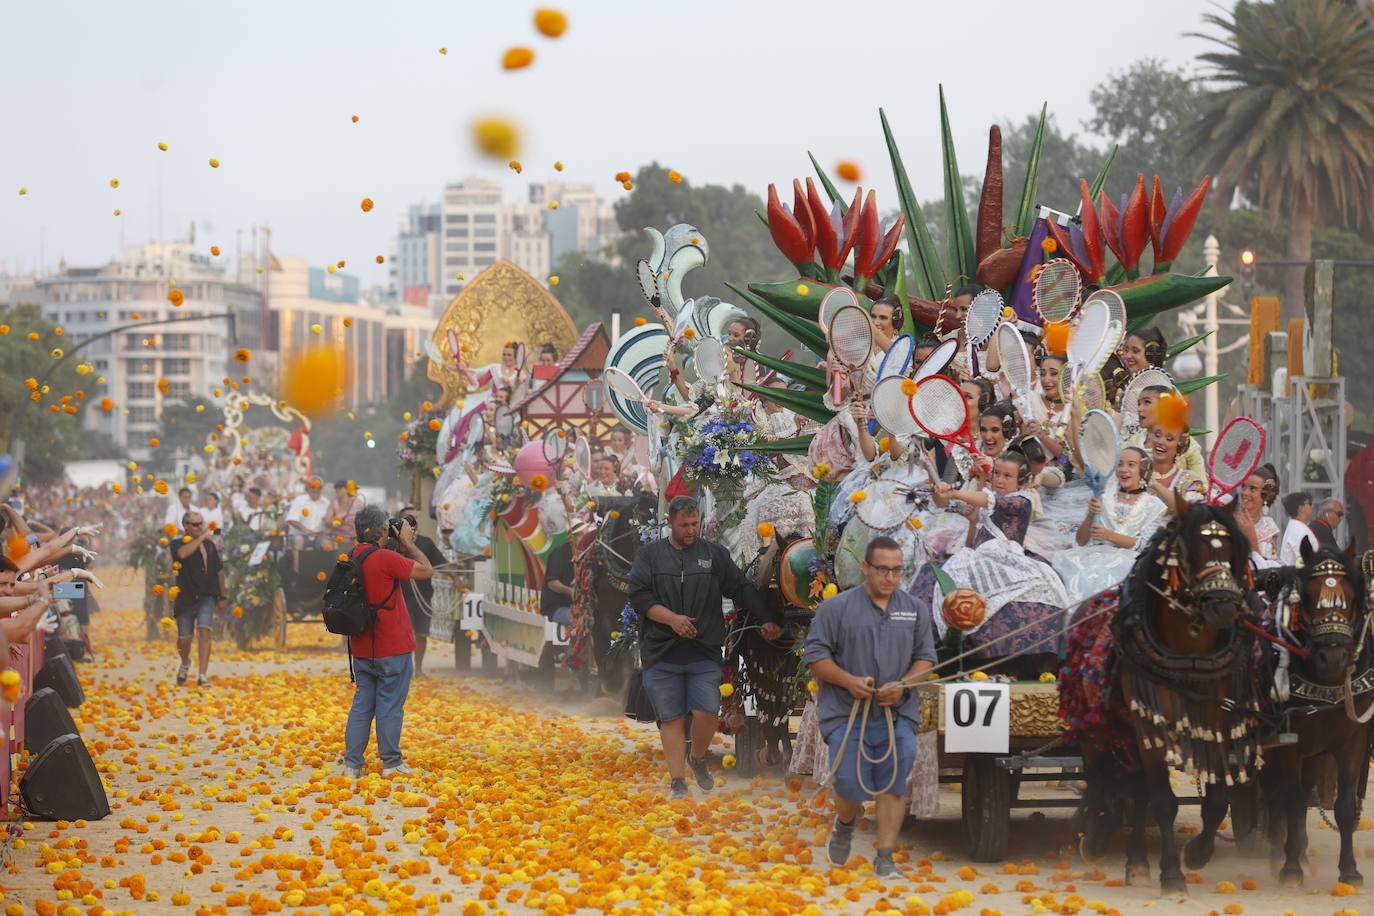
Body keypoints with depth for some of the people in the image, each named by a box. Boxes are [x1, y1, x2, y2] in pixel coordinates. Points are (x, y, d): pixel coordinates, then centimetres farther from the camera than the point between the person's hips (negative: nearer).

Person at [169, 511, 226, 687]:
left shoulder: (210, 545, 11)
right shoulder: (178, 545, -4)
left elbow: (219, 570, 21)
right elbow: (182, 553, -30)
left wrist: (223, 596, 22)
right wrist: (201, 537, -24)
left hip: (207, 597, 2)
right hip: (185, 598, -2)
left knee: (204, 632, -16)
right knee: (184, 639, 5)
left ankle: (202, 676, -18)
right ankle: (185, 664, 40)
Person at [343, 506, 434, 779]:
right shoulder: (385, 558, -18)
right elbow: (426, 570, -9)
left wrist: (402, 545, 15)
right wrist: (408, 543, 1)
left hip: (361, 648, 7)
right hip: (392, 648, -7)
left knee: (362, 705, 10)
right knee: (390, 705, 2)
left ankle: (352, 764, 7)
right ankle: (391, 764, 7)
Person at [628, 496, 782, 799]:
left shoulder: (715, 555, 11)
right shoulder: (649, 555, 8)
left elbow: (743, 589, 10)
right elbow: (639, 596, -2)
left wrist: (768, 620, 0)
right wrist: (672, 619, -14)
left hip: (704, 653, 0)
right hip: (661, 653, 0)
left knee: (707, 713, -10)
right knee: (671, 718, -1)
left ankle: (698, 759, 19)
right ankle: (677, 782, 7)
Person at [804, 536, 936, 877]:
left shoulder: (916, 609, 11)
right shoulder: (836, 608, 1)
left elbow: (925, 657, 11)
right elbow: (816, 656, 0)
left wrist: (902, 686, -9)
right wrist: (849, 682, -15)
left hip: (897, 715, 2)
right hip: (847, 713, -2)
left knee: (893, 785, -7)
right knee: (851, 784, -7)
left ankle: (885, 858, 0)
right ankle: (844, 824, 28)